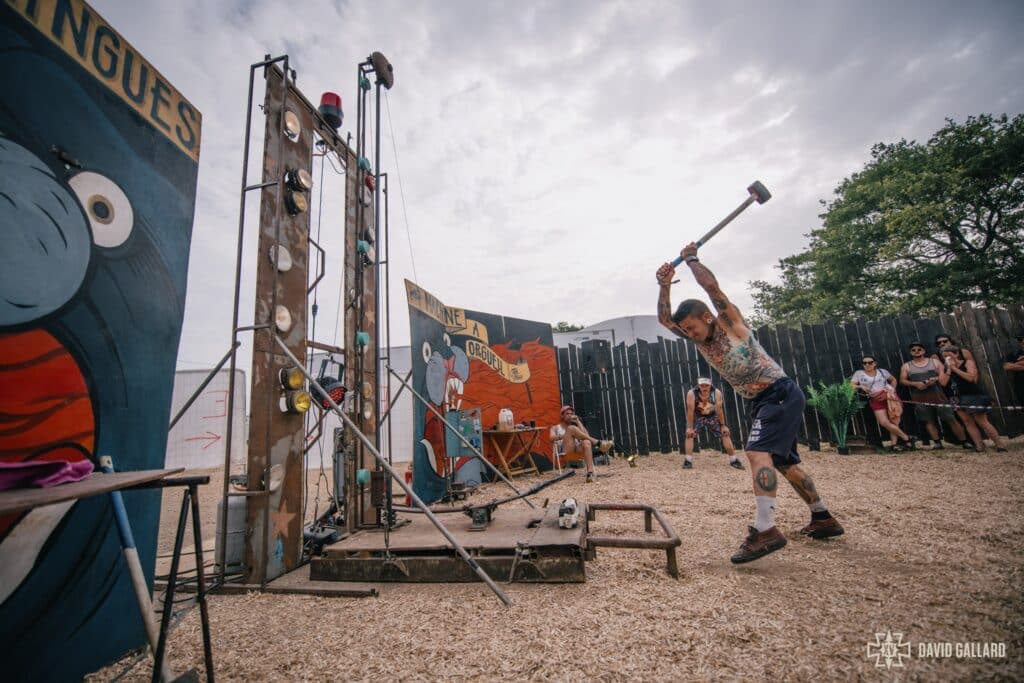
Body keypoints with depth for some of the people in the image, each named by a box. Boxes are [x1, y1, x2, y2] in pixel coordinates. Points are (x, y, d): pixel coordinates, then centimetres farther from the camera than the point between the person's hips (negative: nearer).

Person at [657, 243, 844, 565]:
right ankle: (823, 518, 35)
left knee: (757, 452, -25)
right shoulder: (698, 339, 4)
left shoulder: (730, 323, -13)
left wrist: (691, 258, -10)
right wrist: (664, 286, -13)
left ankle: (766, 530, -26)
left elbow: (712, 286, -24)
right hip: (762, 401, 9)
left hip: (781, 395, -9)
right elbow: (665, 319, -1)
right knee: (784, 461, 18)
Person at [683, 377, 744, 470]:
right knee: (689, 435, -17)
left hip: (712, 416, 2)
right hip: (697, 417, -2)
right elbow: (690, 411, -25)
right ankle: (688, 461, -10)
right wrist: (690, 427, -22)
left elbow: (719, 410, -14)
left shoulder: (716, 393, -25)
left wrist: (723, 425, -6)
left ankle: (734, 460, 14)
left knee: (725, 434, -1)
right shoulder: (691, 394, -31)